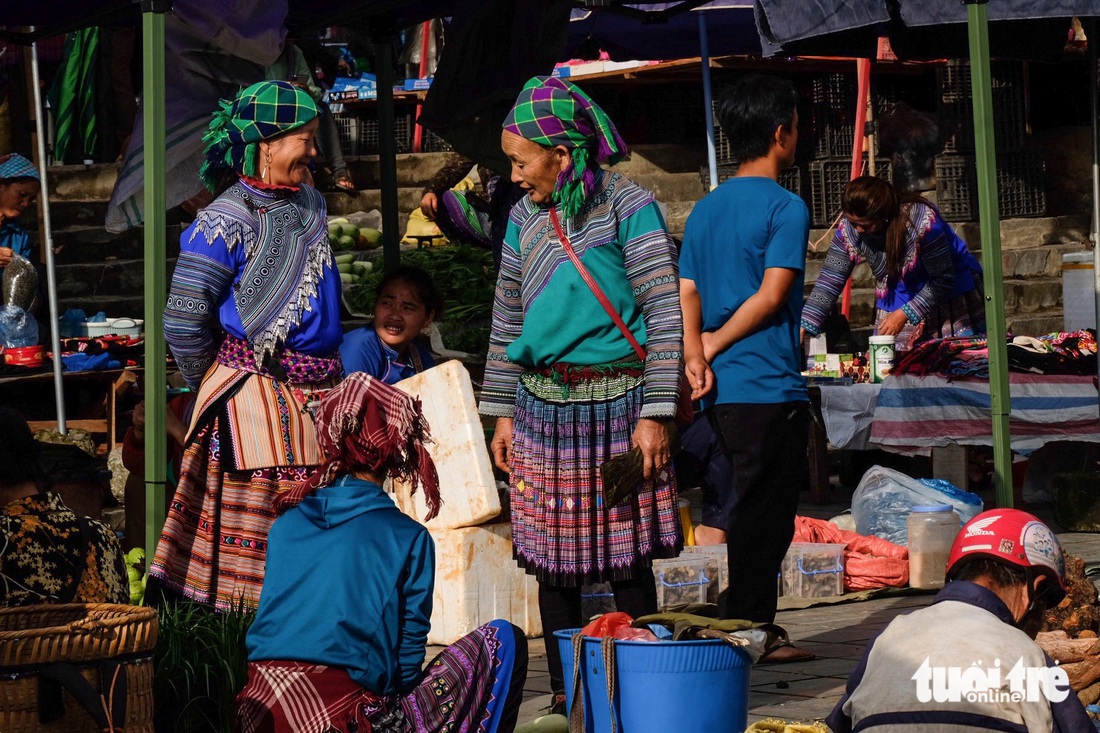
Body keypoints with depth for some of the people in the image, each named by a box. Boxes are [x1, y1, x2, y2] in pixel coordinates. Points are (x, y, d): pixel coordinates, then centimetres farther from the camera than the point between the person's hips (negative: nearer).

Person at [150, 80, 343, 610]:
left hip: (319, 393, 7)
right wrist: (214, 384, 0)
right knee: (256, 524, -4)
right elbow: (183, 321, -12)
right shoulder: (225, 221, -12)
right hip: (254, 398, -7)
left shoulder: (310, 204, 12)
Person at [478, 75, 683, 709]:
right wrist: (502, 411, 14)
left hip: (616, 402, -5)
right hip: (542, 406, 5)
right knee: (552, 560, 5)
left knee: (628, 559, -1)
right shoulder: (525, 217, 12)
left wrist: (655, 413, -11)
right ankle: (566, 697, 14)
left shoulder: (627, 206, -5)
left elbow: (665, 314, -7)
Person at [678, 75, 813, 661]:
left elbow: (686, 292, 5)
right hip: (769, 387, -7)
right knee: (764, 518, 0)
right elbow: (772, 294, -16)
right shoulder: (786, 207, -9)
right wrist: (715, 344, -6)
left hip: (721, 389, 8)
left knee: (754, 513, 16)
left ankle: (753, 632, 21)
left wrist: (696, 356, -7)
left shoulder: (705, 209, 13)